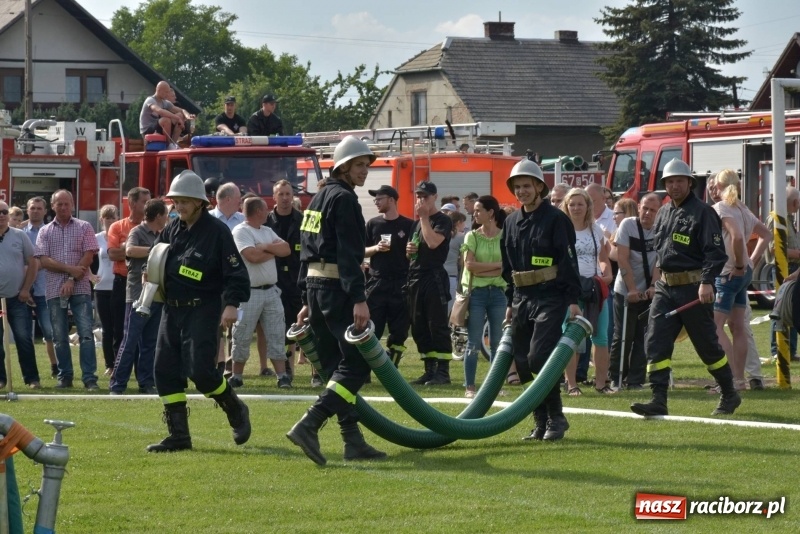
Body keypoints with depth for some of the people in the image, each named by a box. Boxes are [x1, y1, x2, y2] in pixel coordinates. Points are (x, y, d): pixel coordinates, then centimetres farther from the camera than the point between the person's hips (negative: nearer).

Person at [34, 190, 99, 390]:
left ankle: (89, 378, -8)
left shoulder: (84, 228, 6)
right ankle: (64, 377, 13)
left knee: (86, 333, -7)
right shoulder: (45, 232, 10)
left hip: (80, 288, -2)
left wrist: (72, 280, -11)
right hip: (55, 290, 2)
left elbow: (88, 257, -2)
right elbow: (43, 260, -1)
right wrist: (70, 269, -12)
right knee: (59, 337, 5)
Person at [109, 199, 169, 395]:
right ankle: (117, 384, -4)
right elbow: (130, 250, -28)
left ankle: (146, 384, 14)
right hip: (138, 295, -7)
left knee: (150, 342, 9)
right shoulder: (138, 232, -7)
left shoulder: (160, 236, 16)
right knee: (130, 341, -7)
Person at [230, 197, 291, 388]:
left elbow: (286, 249, 4)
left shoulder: (267, 231, 16)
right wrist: (274, 251, -5)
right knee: (242, 338, 1)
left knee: (276, 336, 2)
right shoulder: (240, 232, -8)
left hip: (271, 291, 6)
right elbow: (252, 256, -21)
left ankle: (282, 376, 0)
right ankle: (237, 376, 11)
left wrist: (265, 247, -10)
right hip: (249, 293, -6)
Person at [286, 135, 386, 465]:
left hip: (316, 288, 10)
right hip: (337, 288, -10)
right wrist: (358, 299, -25)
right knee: (355, 365, -11)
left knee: (337, 367, 11)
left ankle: (353, 441, 11)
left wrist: (308, 300, 22)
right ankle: (308, 426, -23)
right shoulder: (343, 199, -11)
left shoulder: (319, 199, 18)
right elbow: (348, 253, -20)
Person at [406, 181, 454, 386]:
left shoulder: (443, 220, -4)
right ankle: (430, 370, 13)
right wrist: (408, 250, 6)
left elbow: (433, 242, -20)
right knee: (418, 328, 7)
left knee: (438, 325, -8)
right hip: (415, 277, 8)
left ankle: (443, 371, -7)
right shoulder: (416, 223, 19)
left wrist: (424, 217, -14)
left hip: (434, 277, -8)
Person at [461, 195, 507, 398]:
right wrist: (497, 265, -10)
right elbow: (469, 264, -9)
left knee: (497, 342, 6)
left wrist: (482, 271, -13)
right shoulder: (472, 236, 2)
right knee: (474, 343, -1)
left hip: (498, 292, 1)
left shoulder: (505, 236, 2)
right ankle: (469, 387, 2)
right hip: (476, 292, -1)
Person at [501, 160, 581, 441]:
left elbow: (569, 260, -9)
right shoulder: (511, 223, 14)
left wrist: (573, 299, -14)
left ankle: (555, 418, -5)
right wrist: (510, 302, 18)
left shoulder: (555, 219, -5)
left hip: (550, 299, -7)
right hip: (522, 300, 7)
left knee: (539, 358, -17)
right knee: (524, 363, 4)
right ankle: (540, 422, 11)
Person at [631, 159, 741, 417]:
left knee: (707, 344, 3)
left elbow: (715, 251, -16)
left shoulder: (702, 212, -8)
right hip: (665, 286, 7)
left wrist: (707, 282, -27)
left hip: (693, 287, -7)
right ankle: (658, 400, -10)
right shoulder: (663, 213, 15)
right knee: (655, 341, -7)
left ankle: (730, 395, 20)